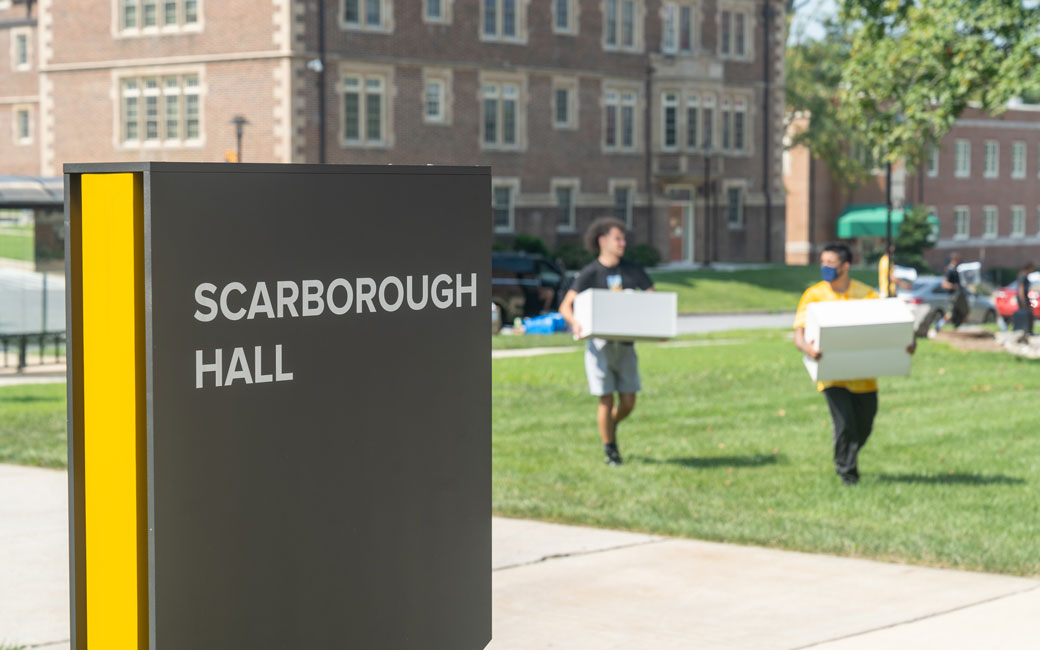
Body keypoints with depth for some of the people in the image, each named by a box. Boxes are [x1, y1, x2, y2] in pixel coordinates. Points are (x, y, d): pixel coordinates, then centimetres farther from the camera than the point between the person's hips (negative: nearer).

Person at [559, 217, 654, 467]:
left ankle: (611, 427, 34)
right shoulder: (589, 273, -3)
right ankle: (609, 450, 11)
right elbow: (565, 306, -8)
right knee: (606, 400, -4)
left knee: (628, 402, 3)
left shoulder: (632, 270, 7)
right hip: (599, 343, -3)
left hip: (625, 343, 3)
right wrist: (575, 323, -30)